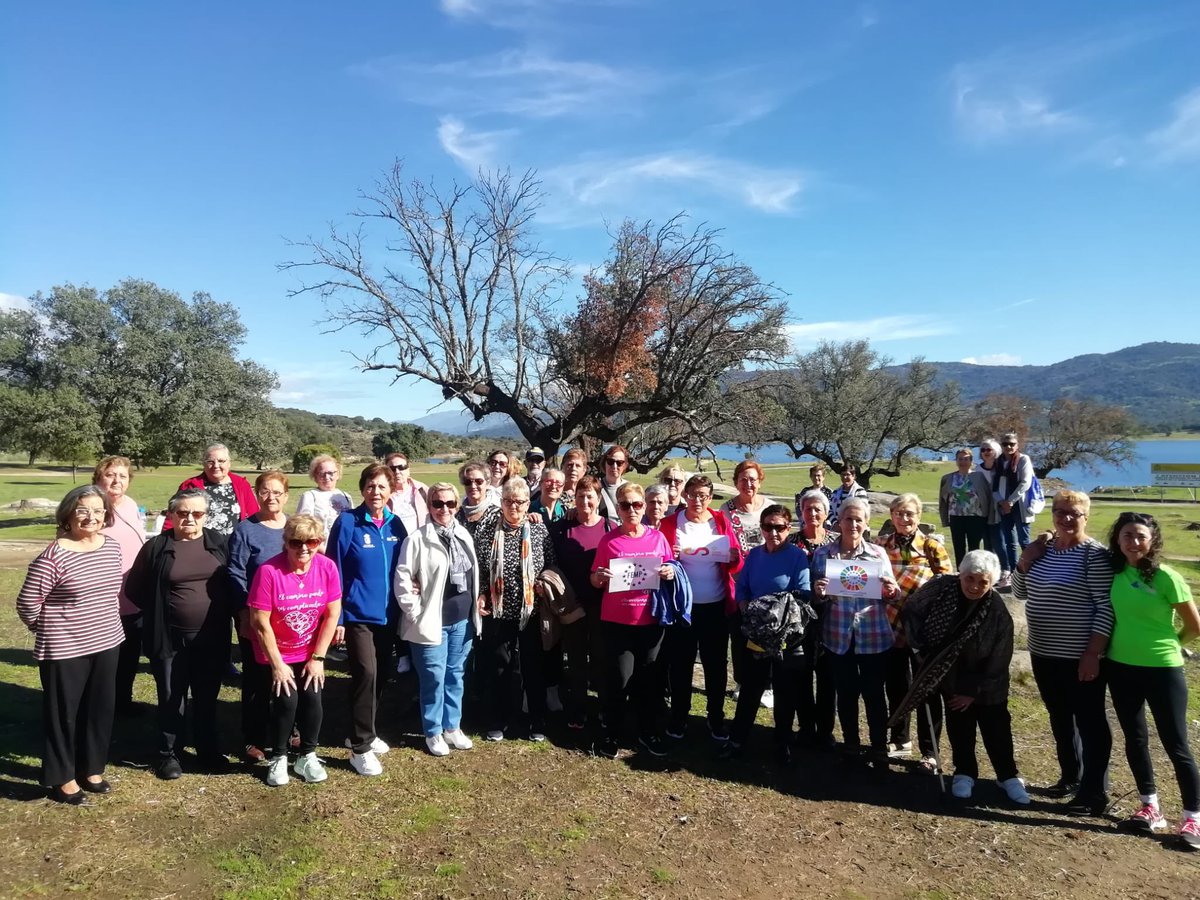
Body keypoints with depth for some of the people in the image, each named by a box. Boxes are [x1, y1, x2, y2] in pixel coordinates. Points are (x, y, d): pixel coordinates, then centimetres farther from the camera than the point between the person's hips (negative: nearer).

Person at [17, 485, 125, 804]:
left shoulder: (112, 546, 1)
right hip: (65, 650, -6)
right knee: (63, 713, 9)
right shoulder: (53, 556, -20)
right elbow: (27, 603, -12)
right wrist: (48, 630, 2)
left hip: (107, 643, 6)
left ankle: (91, 768, 34)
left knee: (101, 709, 16)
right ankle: (61, 778, 26)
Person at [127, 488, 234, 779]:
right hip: (170, 638, -1)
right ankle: (168, 754, 27)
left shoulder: (219, 543, 0)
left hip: (211, 637, 2)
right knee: (171, 699, 10)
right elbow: (135, 590, 1)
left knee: (207, 697, 14)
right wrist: (160, 612, 0)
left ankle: (209, 751, 29)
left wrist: (224, 614, 2)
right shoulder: (156, 547, -5)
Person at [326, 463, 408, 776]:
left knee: (380, 675, 13)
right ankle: (360, 747, 1)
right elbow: (334, 572, -8)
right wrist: (336, 618, -10)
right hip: (358, 614, -5)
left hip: (388, 614, 5)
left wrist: (401, 607, 4)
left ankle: (365, 732, 32)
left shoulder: (395, 524, 3)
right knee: (366, 673, -13)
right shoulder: (348, 522, -10)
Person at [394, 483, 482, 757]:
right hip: (432, 621, -5)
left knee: (455, 675, 15)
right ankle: (433, 733, 20)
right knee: (434, 678, 3)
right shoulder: (417, 539, -12)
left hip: (463, 619, 5)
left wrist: (474, 609, 9)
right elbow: (402, 577, -13)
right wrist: (415, 613, -13)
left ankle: (453, 727, 29)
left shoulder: (464, 536, 6)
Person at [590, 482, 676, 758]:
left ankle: (648, 733, 27)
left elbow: (672, 570, 12)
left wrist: (671, 573, -10)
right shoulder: (609, 540, -3)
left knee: (649, 679, 10)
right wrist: (600, 577, -20)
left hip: (651, 621, 2)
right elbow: (595, 581, 1)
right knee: (618, 680, 0)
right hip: (616, 622, -2)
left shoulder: (658, 538, 3)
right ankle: (611, 734, 19)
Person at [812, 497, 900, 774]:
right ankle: (850, 747, 32)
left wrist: (891, 591, -17)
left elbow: (890, 594, 5)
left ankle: (880, 751, 23)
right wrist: (817, 592, -17)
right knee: (846, 694, 13)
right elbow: (815, 595, 5)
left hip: (874, 636, -1)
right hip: (839, 636, 1)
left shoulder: (878, 553, -1)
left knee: (874, 694, 7)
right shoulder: (823, 553, -1)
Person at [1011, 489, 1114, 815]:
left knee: (1090, 723, 4)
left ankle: (1094, 793, 14)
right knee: (1060, 719, 19)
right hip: (1043, 653, 7)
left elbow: (1105, 607, -16)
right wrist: (1025, 559, -5)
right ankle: (1070, 776, 34)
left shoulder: (1093, 554, -13)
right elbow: (1019, 593, 12)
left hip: (1080, 657, -7)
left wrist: (1092, 654, -20)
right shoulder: (1042, 549, 7)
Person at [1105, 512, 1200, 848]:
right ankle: (1150, 809, 27)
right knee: (1135, 739, 13)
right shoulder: (1115, 572, -2)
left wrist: (1169, 645, 8)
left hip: (1162, 669, -5)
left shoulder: (1165, 576, -14)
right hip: (1121, 668, 5)